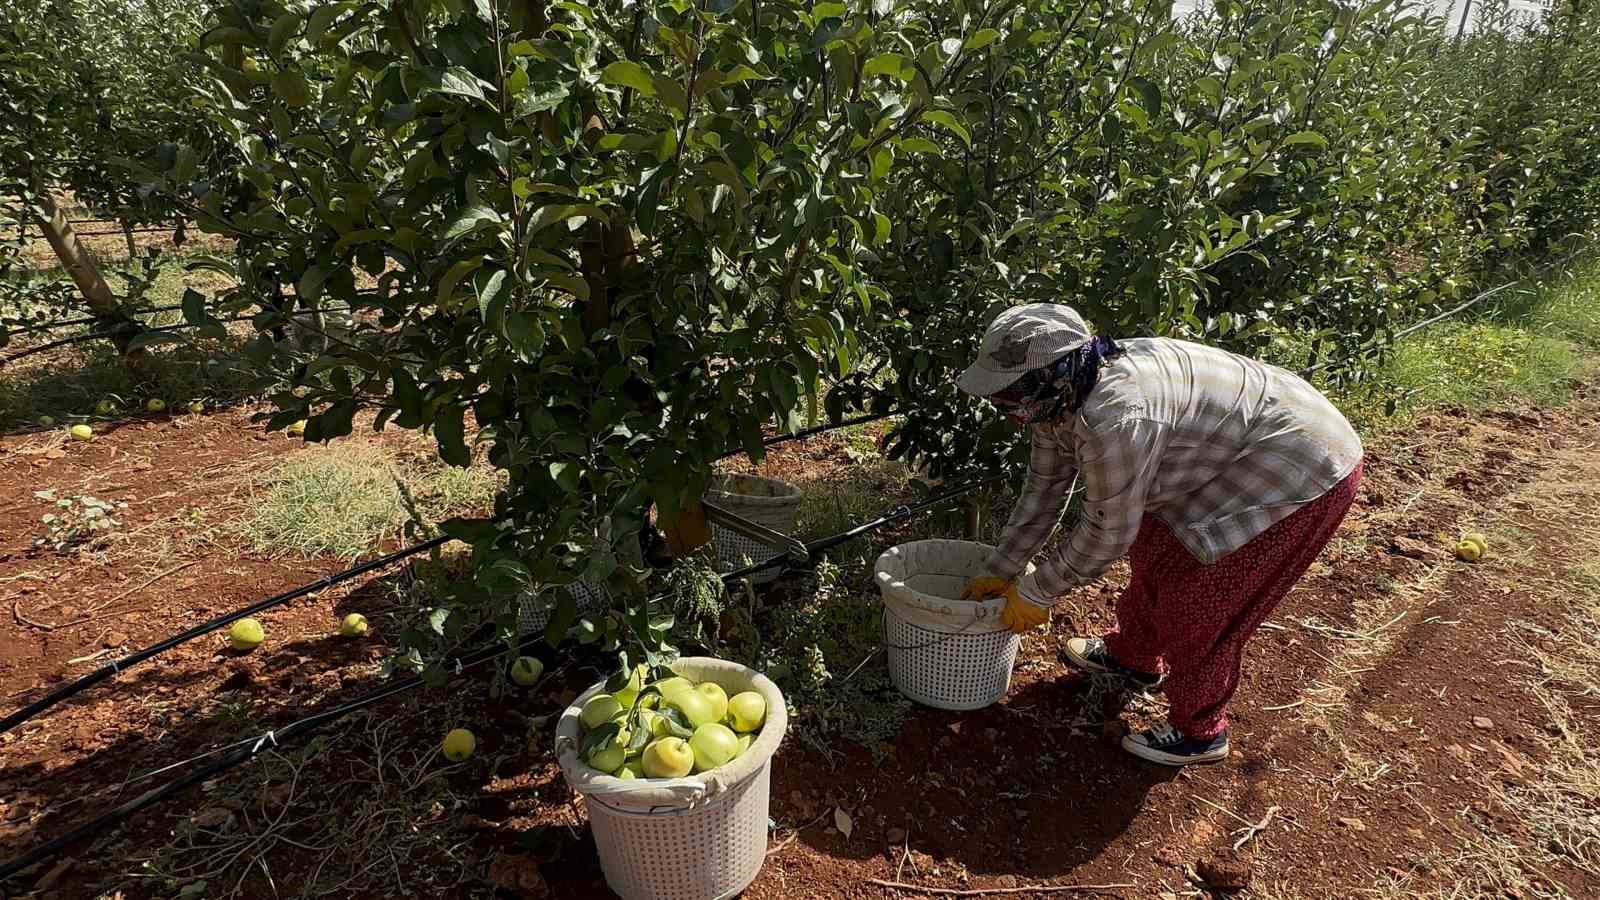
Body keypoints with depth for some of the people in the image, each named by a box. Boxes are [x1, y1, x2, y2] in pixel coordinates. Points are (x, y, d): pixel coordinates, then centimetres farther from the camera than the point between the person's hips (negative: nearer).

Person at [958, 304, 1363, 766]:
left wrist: (1035, 593, -11)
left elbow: (1109, 532, -24)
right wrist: (999, 573, 9)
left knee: (1197, 604, -2)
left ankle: (1199, 732, 21)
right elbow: (1044, 490, 5)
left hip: (1306, 473, -9)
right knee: (1154, 550, 21)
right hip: (1237, 451, 9)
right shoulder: (1060, 396, -7)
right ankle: (1133, 656, 44)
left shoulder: (1115, 417, -36)